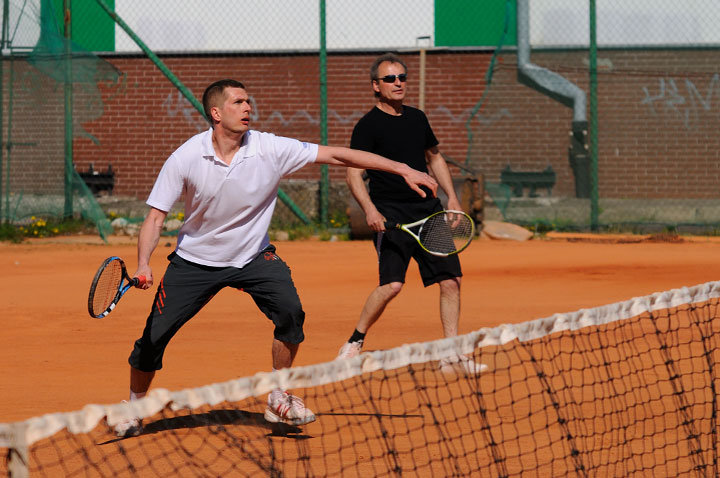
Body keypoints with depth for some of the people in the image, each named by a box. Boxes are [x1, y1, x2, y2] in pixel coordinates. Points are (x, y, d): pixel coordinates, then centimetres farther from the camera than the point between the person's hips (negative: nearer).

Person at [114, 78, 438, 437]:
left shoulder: (270, 149, -18)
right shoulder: (185, 159, -19)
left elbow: (337, 155, -15)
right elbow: (155, 217, -14)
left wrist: (404, 170, -18)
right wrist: (143, 265, -31)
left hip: (253, 256, 1)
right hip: (195, 260, -1)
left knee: (289, 311, -23)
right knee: (154, 336, -6)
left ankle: (278, 401, -4)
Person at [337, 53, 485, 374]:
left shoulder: (417, 118, 14)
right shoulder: (368, 126, -5)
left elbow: (434, 158, 26)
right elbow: (353, 174, -10)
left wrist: (452, 197, 16)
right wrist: (369, 209, -24)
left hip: (428, 210, 6)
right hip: (390, 215, -6)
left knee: (450, 280, 0)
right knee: (392, 284, -18)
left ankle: (452, 356, 9)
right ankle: (353, 344, 1)